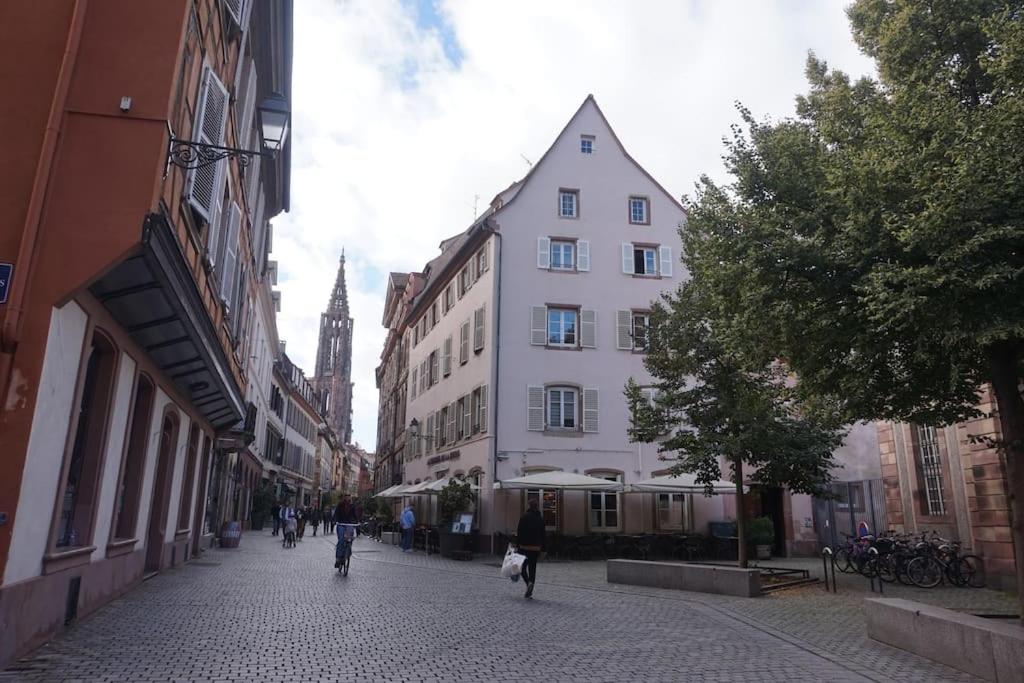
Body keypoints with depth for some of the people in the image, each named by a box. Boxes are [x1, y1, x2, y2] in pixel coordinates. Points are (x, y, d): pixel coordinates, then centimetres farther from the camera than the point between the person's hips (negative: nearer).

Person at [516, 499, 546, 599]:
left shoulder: (524, 517, -7)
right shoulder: (541, 518, 6)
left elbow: (519, 532, -9)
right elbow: (542, 535, 8)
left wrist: (517, 545, -5)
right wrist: (541, 548, 14)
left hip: (524, 546, -3)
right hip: (536, 547, 3)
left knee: (523, 566, 8)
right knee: (532, 568, 10)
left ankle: (528, 583, -16)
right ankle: (530, 587, 4)